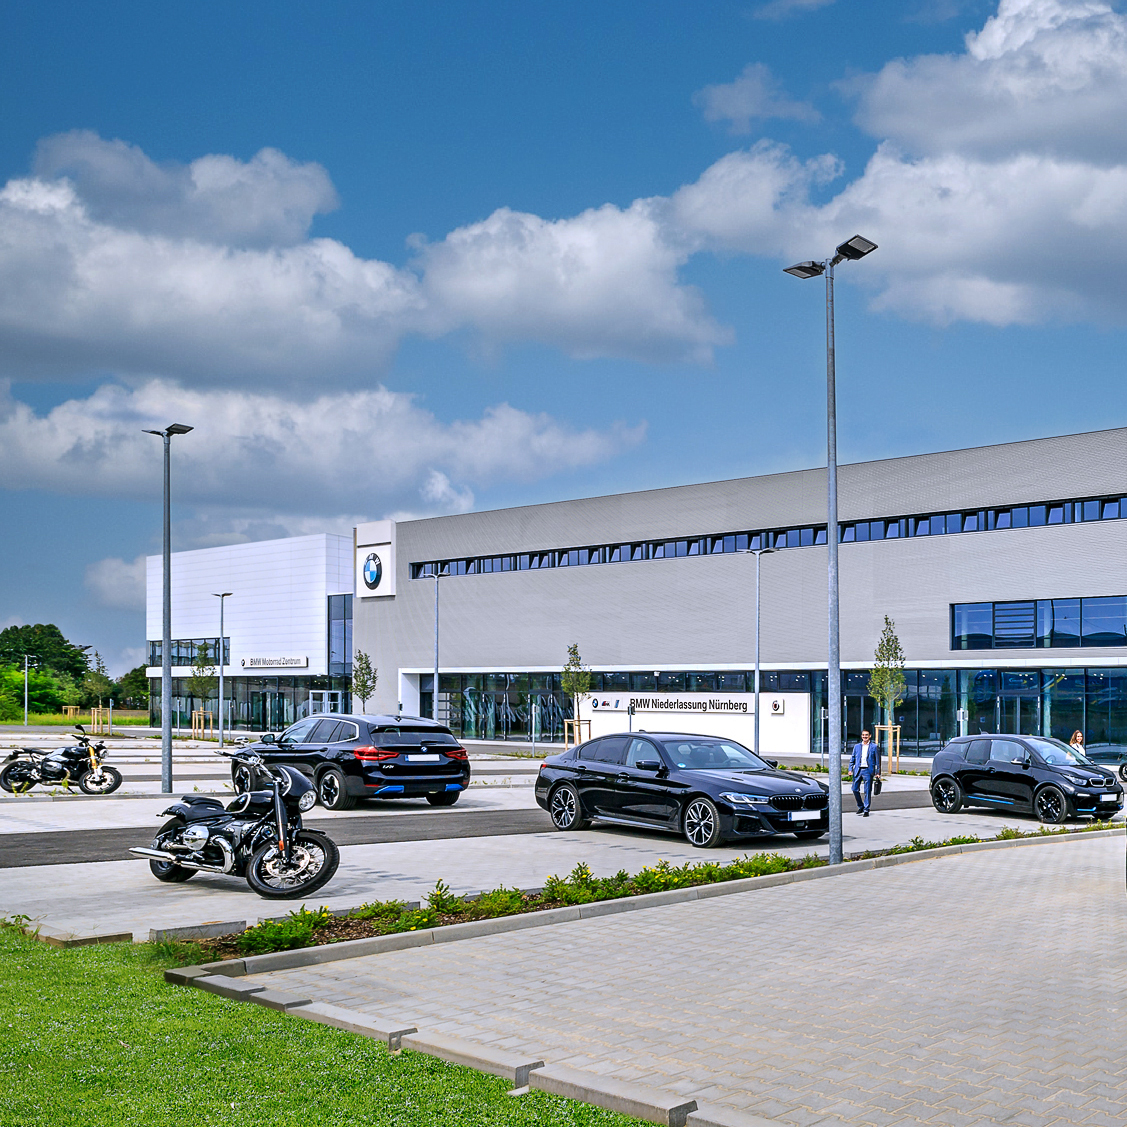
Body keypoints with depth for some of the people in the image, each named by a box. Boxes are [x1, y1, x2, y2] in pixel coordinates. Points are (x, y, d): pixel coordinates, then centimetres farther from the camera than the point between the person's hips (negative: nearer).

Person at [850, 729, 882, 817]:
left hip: (868, 771, -3)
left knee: (867, 791, -3)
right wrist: (850, 769, 3)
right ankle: (860, 807, 20)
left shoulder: (874, 747, 4)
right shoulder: (856, 746, 13)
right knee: (855, 789, 1)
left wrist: (878, 773, -1)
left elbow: (878, 760, 4)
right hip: (858, 770, 3)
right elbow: (852, 759, 15)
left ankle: (866, 810, 4)